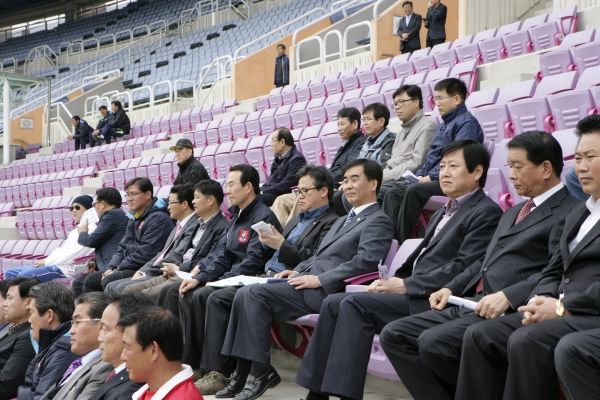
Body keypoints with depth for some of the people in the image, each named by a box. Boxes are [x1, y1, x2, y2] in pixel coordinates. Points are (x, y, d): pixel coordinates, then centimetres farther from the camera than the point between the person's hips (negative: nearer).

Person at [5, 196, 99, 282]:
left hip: (67, 269, -11)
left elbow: (74, 254, -17)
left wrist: (46, 261, -12)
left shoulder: (90, 228, -7)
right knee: (9, 273, 8)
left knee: (24, 276, -28)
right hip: (57, 265, 11)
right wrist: (44, 261, 3)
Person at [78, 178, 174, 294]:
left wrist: (117, 270, -14)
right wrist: (112, 268, 0)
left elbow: (145, 254, -19)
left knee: (109, 280, -28)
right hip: (130, 268, 10)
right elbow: (122, 247, 18)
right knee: (90, 279, 4)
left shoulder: (158, 218, -12)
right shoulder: (134, 219, 20)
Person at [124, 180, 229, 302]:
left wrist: (178, 269, -11)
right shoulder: (200, 224, 21)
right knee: (130, 291, 2)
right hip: (176, 274, 10)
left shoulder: (222, 227, -12)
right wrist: (173, 267, 2)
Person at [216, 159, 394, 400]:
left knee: (254, 293, -23)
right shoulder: (344, 220, 28)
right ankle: (245, 372, -10)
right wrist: (297, 271, 9)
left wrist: (319, 279, -20)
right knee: (245, 294, -10)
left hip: (324, 291, -9)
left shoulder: (378, 221, -2)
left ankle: (259, 371, -17)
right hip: (307, 281, 9)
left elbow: (366, 261, -18)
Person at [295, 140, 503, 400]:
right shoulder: (442, 214, 25)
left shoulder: (486, 212, -5)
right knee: (334, 302, -4)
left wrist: (406, 285, -16)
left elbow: (463, 268, -16)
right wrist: (391, 281, 3)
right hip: (413, 291, 9)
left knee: (355, 304, -24)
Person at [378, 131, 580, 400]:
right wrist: (450, 289, 13)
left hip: (509, 311, -9)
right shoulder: (513, 213, 27)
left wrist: (508, 296, -26)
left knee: (434, 342, -30)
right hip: (468, 304, 9)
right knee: (393, 336, -5)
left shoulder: (569, 213, -4)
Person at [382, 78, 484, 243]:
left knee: (413, 190, -31)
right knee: (393, 193, -9)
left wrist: (432, 176, -17)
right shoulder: (442, 125, 24)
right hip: (432, 179, 9)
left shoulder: (467, 123, -6)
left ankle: (402, 240, -29)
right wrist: (421, 174, 7)